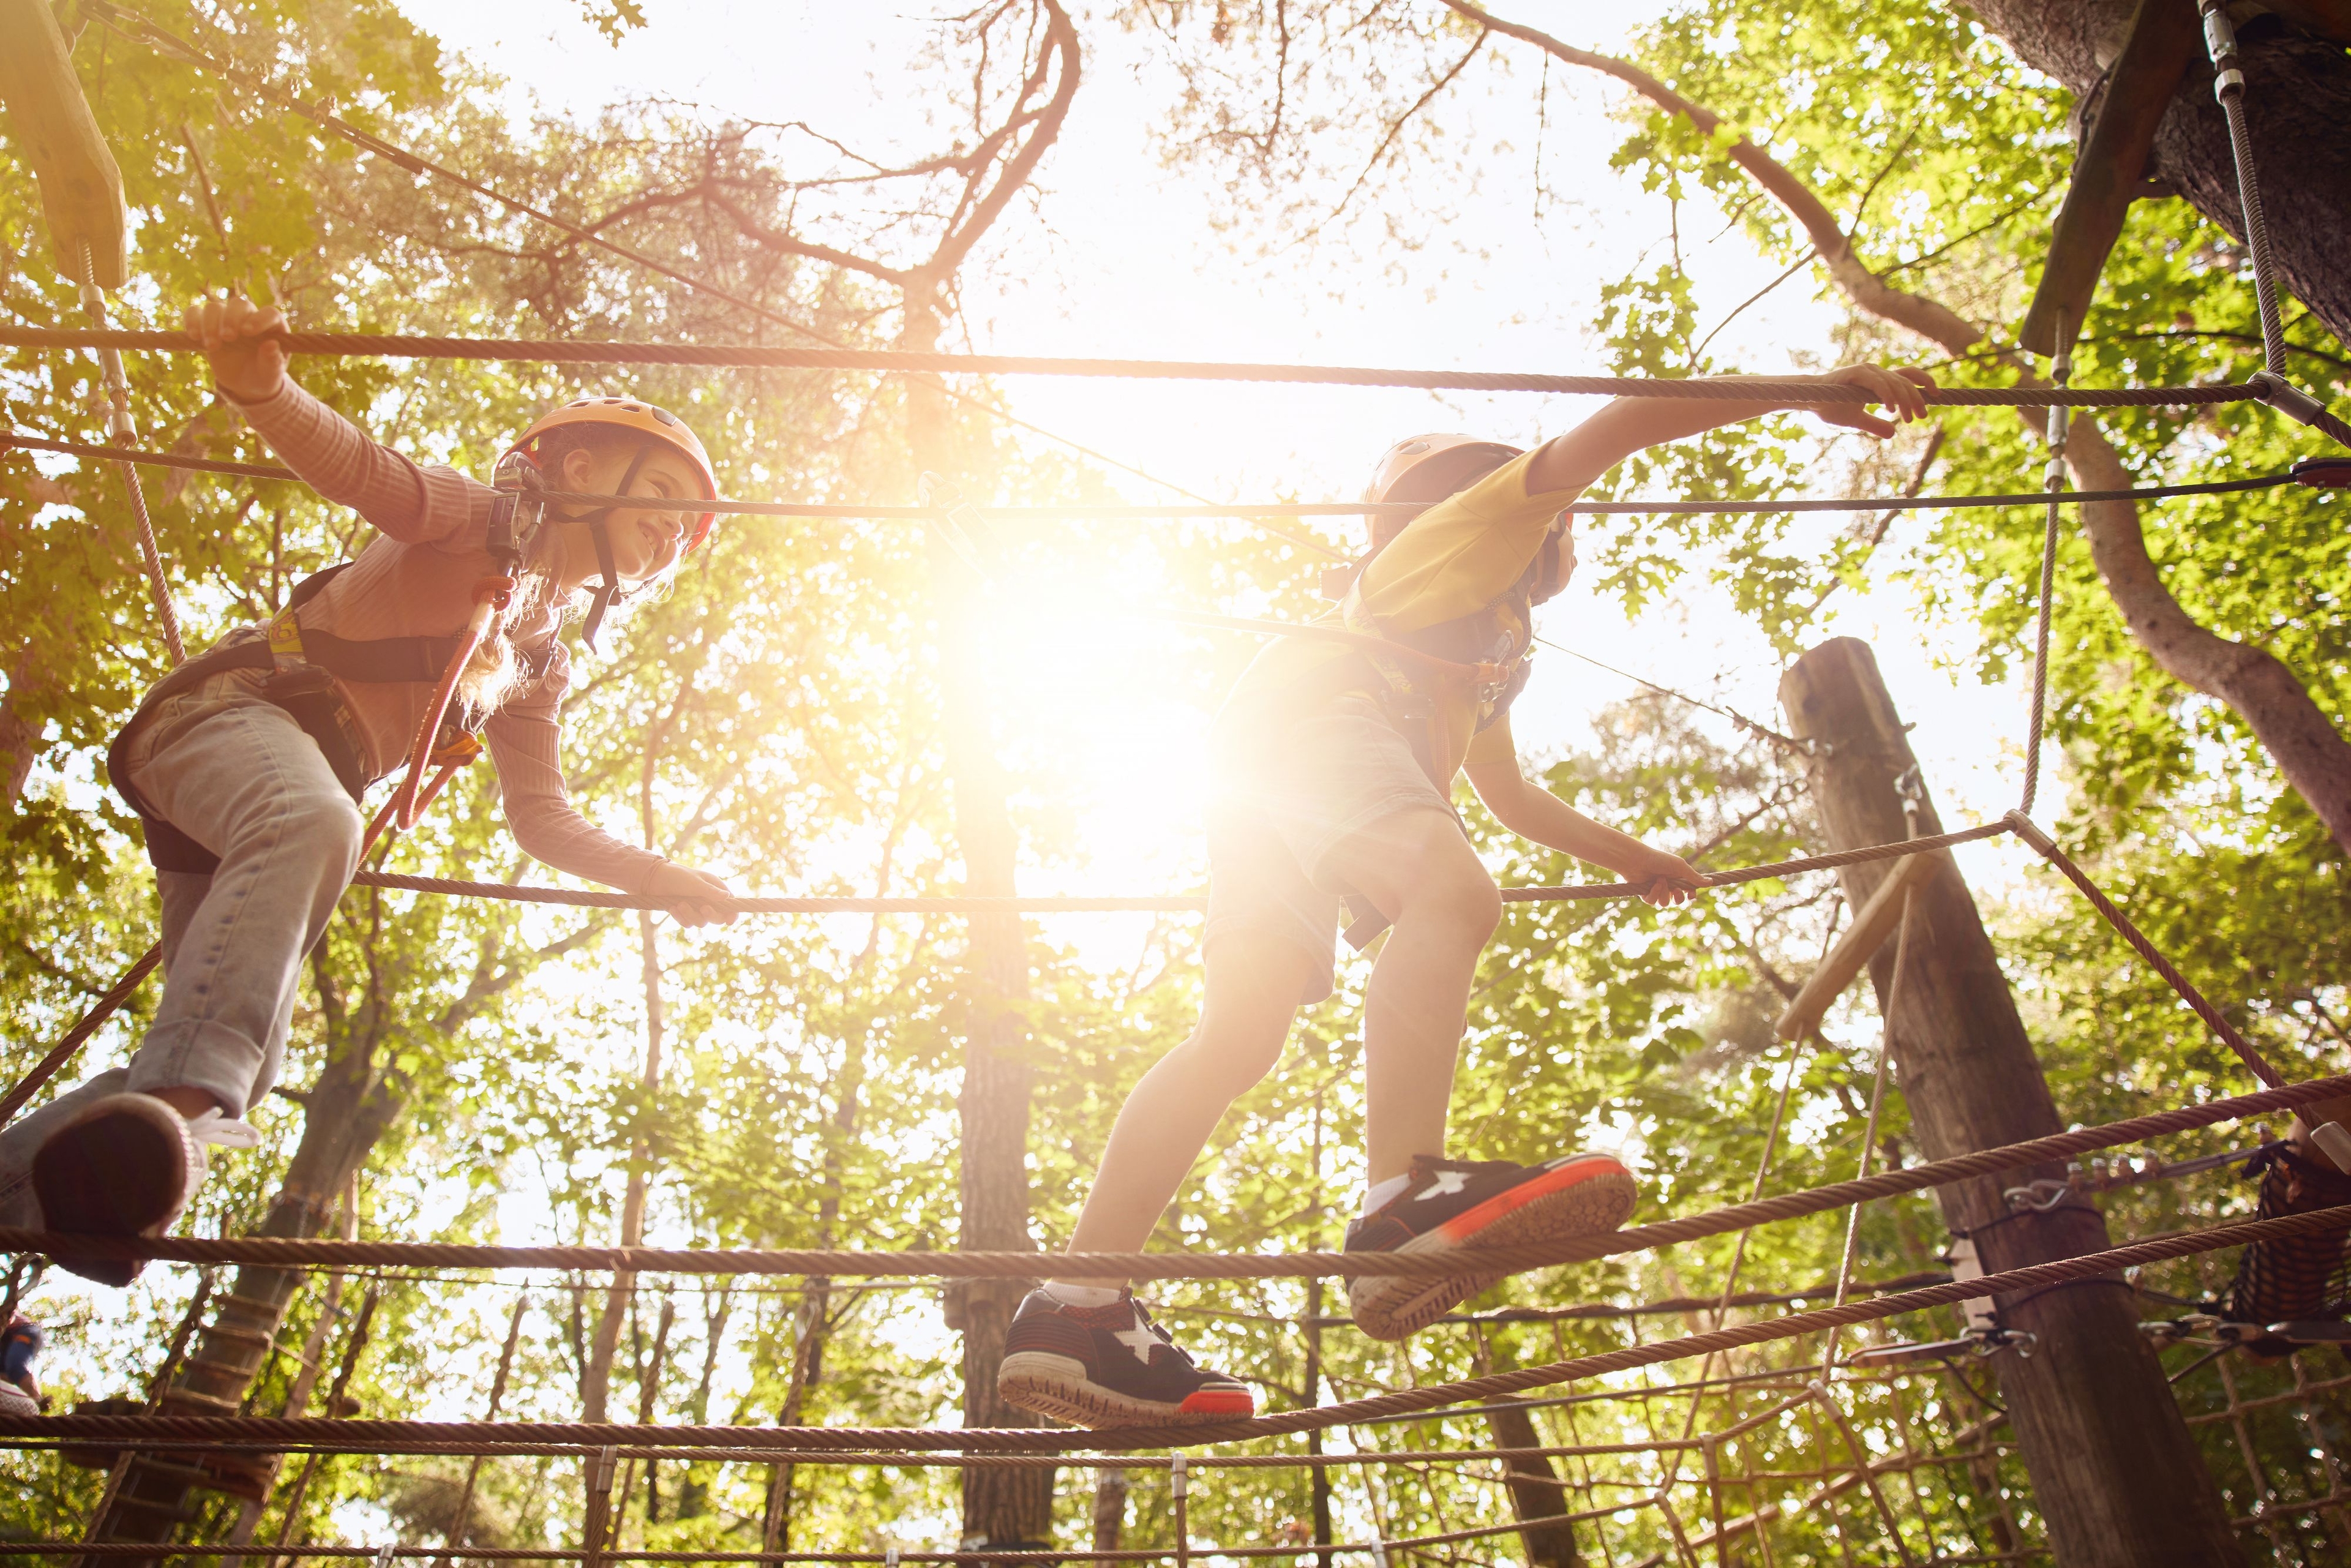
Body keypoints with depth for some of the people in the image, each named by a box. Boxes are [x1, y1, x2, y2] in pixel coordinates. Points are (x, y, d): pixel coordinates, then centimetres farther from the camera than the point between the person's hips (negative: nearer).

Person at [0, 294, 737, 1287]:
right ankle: (177, 1103, -59)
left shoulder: (540, 668, 26)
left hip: (286, 815, 8)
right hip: (240, 703, -8)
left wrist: (661, 881, 12)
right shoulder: (473, 521, 8)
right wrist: (259, 386, -32)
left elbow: (543, 820, 24)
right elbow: (360, 469, -12)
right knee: (308, 821, -41)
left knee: (244, 1062, -7)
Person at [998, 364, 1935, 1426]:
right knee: (1453, 892, -33)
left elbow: (1510, 796, 51)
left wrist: (1628, 855, 51)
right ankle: (1406, 1198, -55)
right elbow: (1605, 434, 6)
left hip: (1263, 780, 9)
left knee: (1243, 1032, -8)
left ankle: (1075, 1310, -17)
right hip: (1317, 709, -8)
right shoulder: (1486, 515, 22)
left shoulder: (1494, 652, 45)